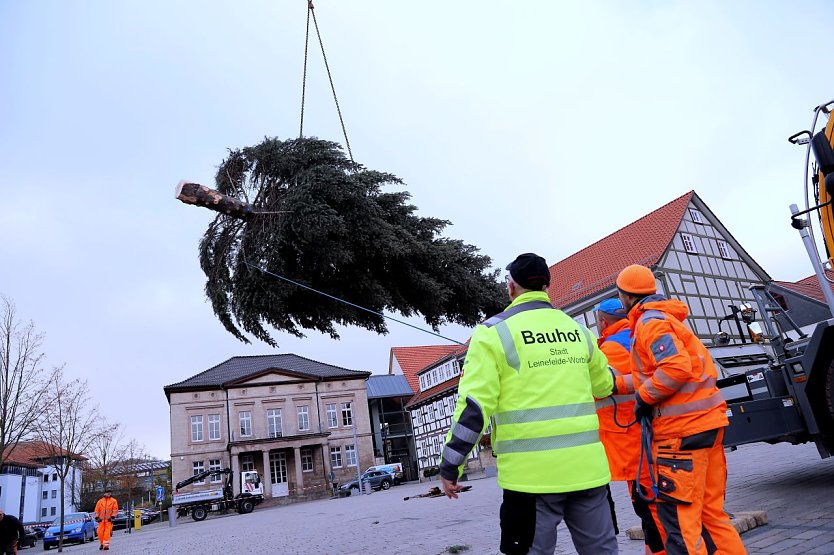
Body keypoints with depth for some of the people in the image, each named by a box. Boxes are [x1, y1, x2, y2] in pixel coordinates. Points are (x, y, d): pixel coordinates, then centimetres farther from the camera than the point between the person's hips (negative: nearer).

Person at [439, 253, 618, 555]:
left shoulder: (493, 331, -7)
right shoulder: (577, 329, 9)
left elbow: (474, 405, -12)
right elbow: (603, 386, 21)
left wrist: (450, 465, -4)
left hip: (532, 472, -5)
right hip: (587, 466, 5)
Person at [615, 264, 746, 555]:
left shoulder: (650, 321, -11)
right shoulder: (666, 317, 19)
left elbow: (676, 368, -24)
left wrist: (643, 397, -14)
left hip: (682, 428, -10)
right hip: (706, 421, 10)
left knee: (677, 513, -3)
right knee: (710, 509, 17)